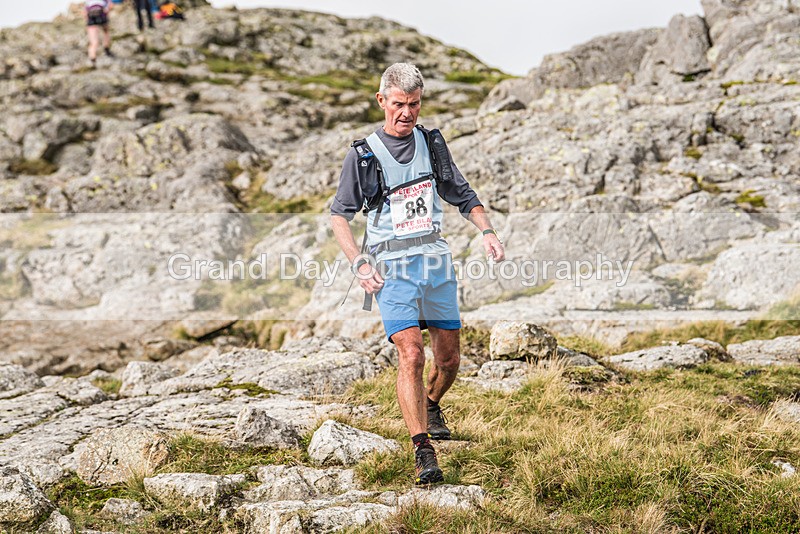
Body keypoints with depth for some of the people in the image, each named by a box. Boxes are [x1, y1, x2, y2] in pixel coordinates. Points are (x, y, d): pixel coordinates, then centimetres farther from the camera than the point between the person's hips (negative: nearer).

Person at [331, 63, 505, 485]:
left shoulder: (432, 143, 9)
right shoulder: (363, 154, -1)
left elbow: (462, 195, 19)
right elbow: (339, 215, 4)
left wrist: (487, 232, 3)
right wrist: (358, 263, -9)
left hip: (436, 260, 4)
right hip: (392, 267, -4)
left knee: (449, 359, 10)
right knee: (412, 356, -18)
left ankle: (431, 407, 42)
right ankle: (423, 453, -14)